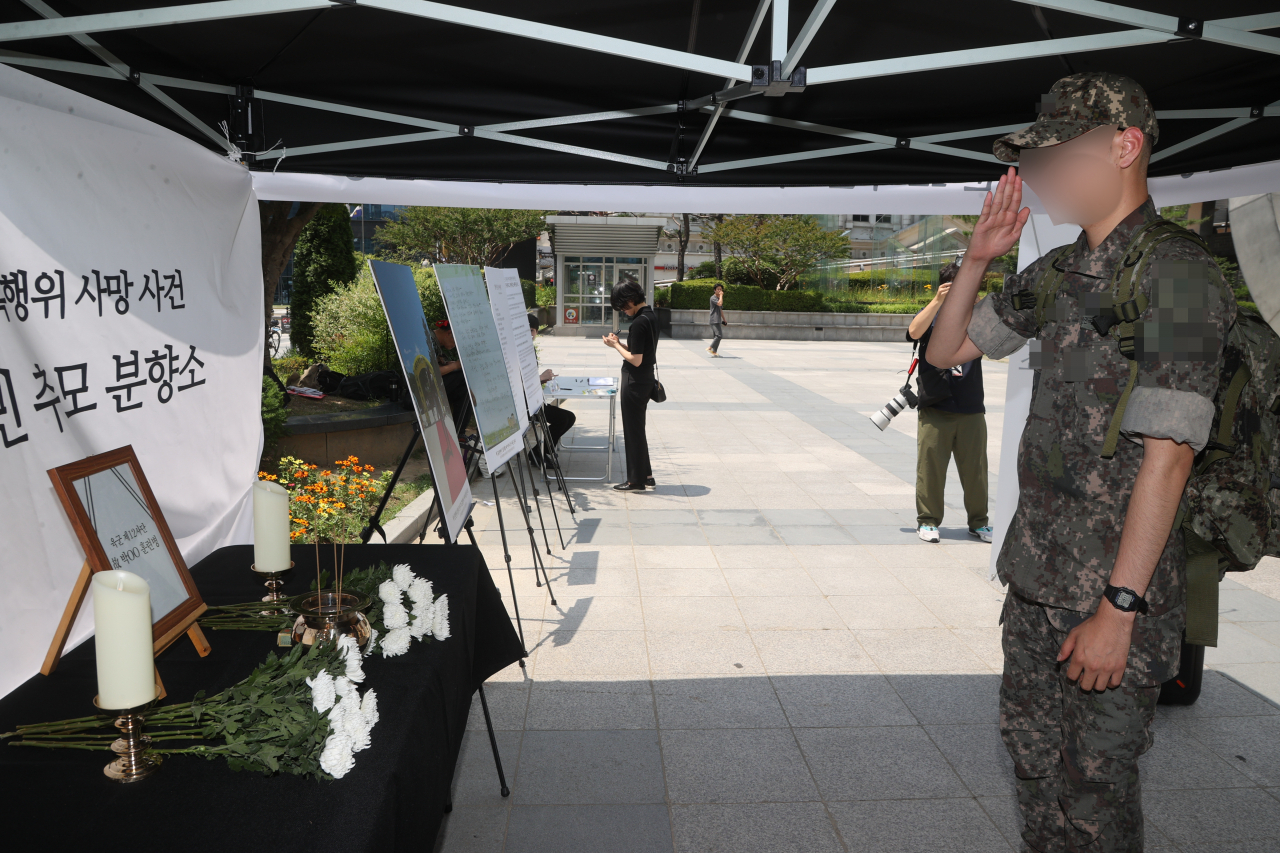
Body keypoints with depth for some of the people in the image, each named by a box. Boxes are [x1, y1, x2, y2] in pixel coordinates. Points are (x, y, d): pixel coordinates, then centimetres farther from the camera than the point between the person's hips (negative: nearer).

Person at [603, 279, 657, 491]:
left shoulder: (639, 323, -22)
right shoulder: (651, 317, 9)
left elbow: (635, 359, -22)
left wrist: (616, 345, -11)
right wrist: (620, 343, 7)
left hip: (635, 382, -10)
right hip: (646, 379, 10)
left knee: (633, 430, 1)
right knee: (638, 429, 19)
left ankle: (636, 480, 10)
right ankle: (646, 474, 26)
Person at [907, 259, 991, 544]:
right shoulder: (931, 315, 5)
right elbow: (914, 331, -16)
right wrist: (937, 301, -26)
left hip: (971, 409, 2)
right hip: (935, 408, -2)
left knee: (975, 467, 7)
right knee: (931, 466, 1)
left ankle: (978, 522, 20)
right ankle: (927, 520, 13)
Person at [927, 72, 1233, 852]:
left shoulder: (1175, 274, -15)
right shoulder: (1058, 273, 9)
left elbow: (1167, 457, -20)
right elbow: (947, 351, 19)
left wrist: (1118, 609, -21)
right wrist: (979, 259, 3)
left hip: (1117, 584, -7)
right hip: (1036, 572, 8)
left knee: (1096, 783, 7)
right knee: (1032, 750, 20)